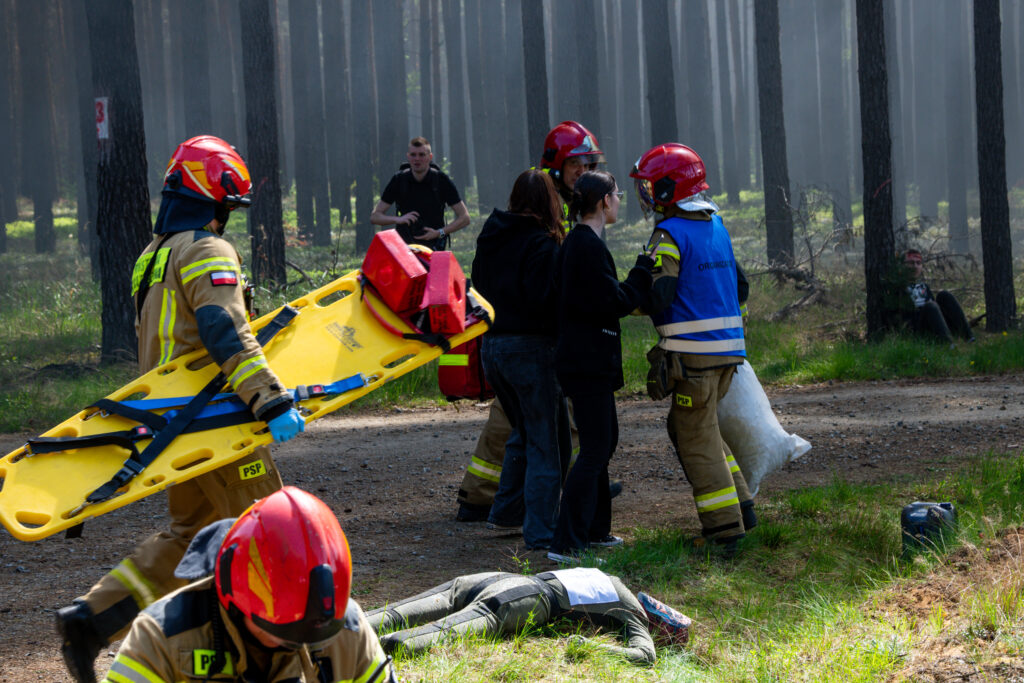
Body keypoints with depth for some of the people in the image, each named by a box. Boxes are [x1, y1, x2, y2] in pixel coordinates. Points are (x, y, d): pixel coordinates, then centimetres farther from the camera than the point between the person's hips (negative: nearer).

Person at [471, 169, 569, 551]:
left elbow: (478, 289, 13)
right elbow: (545, 300, -22)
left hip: (490, 344, 7)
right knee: (544, 440, 0)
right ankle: (540, 532, -3)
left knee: (523, 431, 24)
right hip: (530, 347, -7)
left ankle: (505, 513, 27)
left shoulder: (490, 238, 8)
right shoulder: (542, 244, -15)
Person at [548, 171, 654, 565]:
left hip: (583, 360, 11)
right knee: (595, 450, -10)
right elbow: (616, 302, -20)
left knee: (603, 441, 21)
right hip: (589, 362, -11)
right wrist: (645, 269, -9)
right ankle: (565, 544, -13)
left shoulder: (577, 243, 14)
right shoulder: (589, 246, -18)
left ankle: (594, 531, 30)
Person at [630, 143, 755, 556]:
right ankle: (740, 507, 19)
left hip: (694, 352, -8)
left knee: (696, 438, -1)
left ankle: (724, 528, -2)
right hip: (729, 347, 8)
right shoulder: (716, 227, 13)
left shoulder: (671, 234, -13)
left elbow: (659, 298, -19)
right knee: (687, 427, 21)